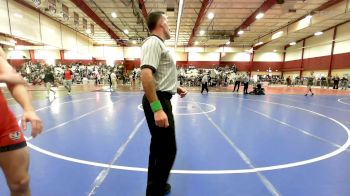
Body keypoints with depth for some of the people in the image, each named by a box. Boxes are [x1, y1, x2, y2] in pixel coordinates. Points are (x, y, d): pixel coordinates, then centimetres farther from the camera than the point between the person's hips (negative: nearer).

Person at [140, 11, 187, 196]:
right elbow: (146, 75, -28)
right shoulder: (154, 42, -14)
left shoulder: (159, 44, 18)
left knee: (159, 146, 20)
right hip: (159, 101, -11)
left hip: (161, 100, 11)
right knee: (167, 149, -1)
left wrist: (175, 88, 15)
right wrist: (157, 108, -33)